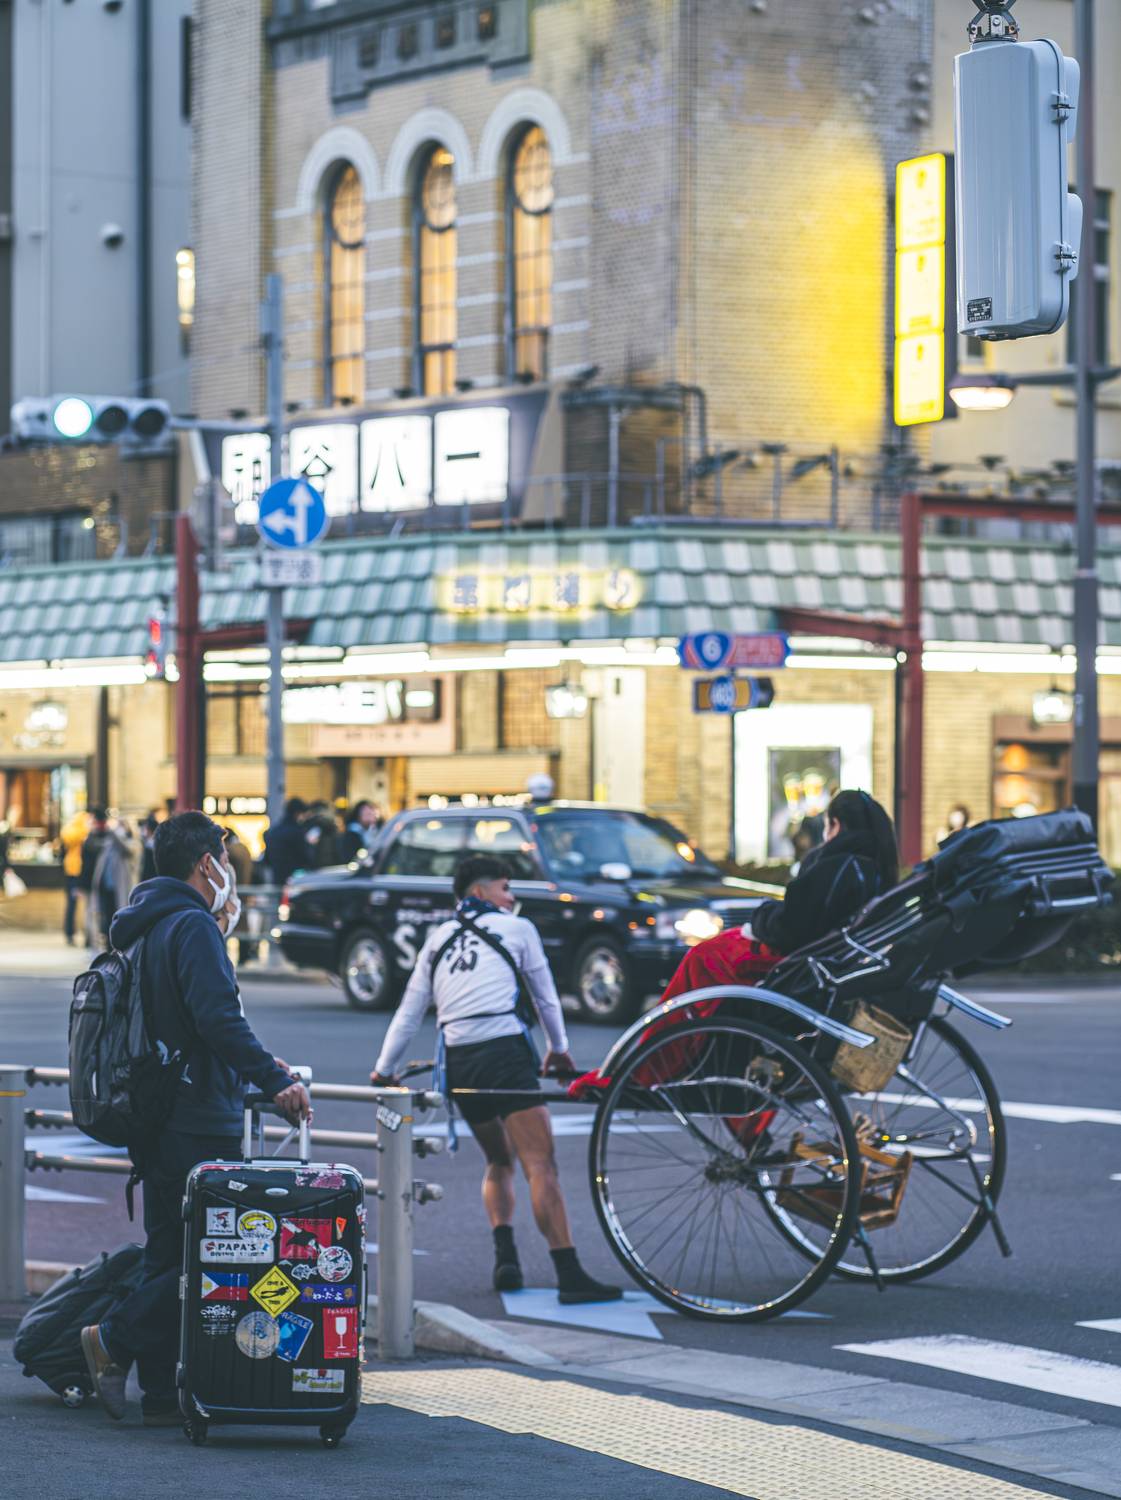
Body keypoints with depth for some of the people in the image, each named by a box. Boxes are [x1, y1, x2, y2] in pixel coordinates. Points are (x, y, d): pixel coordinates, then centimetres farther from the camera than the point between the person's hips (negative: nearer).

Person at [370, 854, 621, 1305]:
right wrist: (559, 1049, 35)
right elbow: (546, 996, 20)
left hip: (458, 1063, 5)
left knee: (498, 1160, 22)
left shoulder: (438, 939, 22)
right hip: (505, 1051, -5)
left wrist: (384, 1069, 30)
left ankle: (505, 1258, 4)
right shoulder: (517, 928, 11)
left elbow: (409, 1011, 21)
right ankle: (570, 1274, -20)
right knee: (540, 1165, -10)